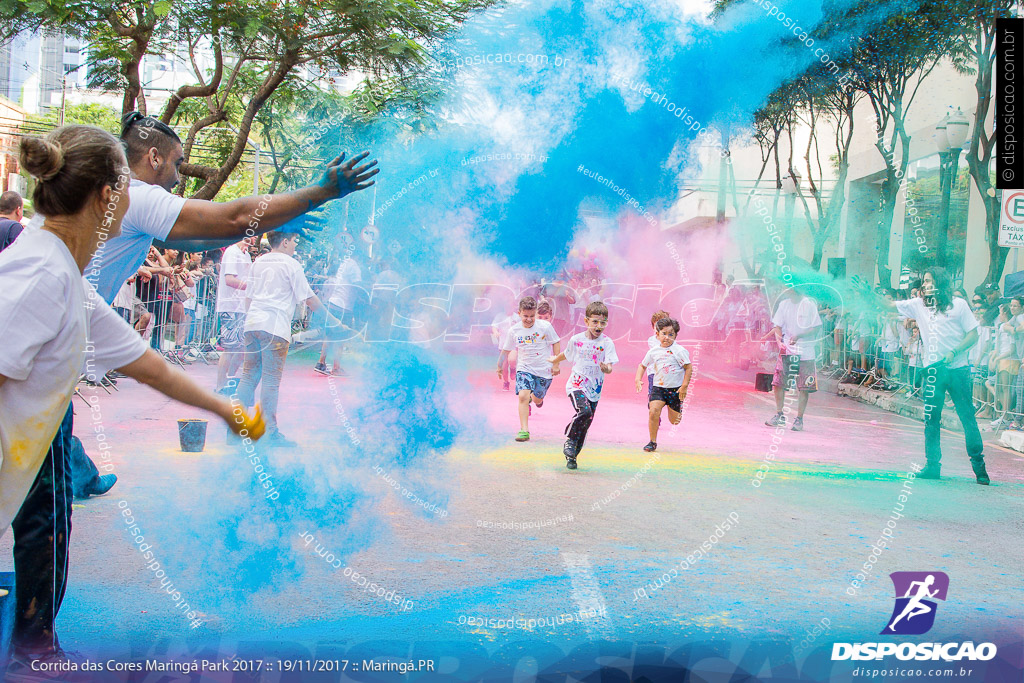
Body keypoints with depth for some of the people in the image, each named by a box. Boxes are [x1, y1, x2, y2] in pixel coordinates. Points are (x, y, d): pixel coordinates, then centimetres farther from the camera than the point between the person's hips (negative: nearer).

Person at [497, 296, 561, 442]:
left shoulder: (545, 326, -12)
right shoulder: (514, 331, -7)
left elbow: (556, 343, 0)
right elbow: (506, 350, 8)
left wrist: (556, 364, -3)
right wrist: (500, 367, 17)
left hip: (544, 369, 0)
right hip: (524, 368, 0)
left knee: (537, 399, 14)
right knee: (523, 396, -19)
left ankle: (536, 397, 53)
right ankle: (524, 430, -16)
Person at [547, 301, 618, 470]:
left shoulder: (607, 343, -5)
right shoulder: (576, 340, -3)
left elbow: (609, 367, -13)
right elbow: (566, 354, 19)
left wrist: (607, 368, -36)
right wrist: (554, 360, 36)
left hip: (594, 390, 2)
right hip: (576, 385, -2)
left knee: (585, 424, 6)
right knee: (585, 411, -28)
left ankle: (572, 456, 23)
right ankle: (569, 438, -6)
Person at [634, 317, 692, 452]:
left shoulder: (679, 351, -10)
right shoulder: (653, 351, 3)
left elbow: (689, 367, -8)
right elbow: (642, 365, 17)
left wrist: (684, 386, -13)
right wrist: (638, 380, 2)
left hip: (675, 389, -2)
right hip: (658, 387, 2)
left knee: (674, 421, 9)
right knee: (653, 411, -23)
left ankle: (678, 407, 48)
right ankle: (653, 441, -9)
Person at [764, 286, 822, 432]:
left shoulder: (809, 304, -3)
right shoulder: (784, 304, 8)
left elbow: (816, 328, -5)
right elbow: (777, 326, 9)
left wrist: (798, 336, -18)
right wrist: (779, 340, -10)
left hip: (805, 352, -3)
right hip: (786, 350, 3)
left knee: (804, 387, -3)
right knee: (778, 382, -2)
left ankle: (799, 419, 7)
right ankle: (779, 415, 12)